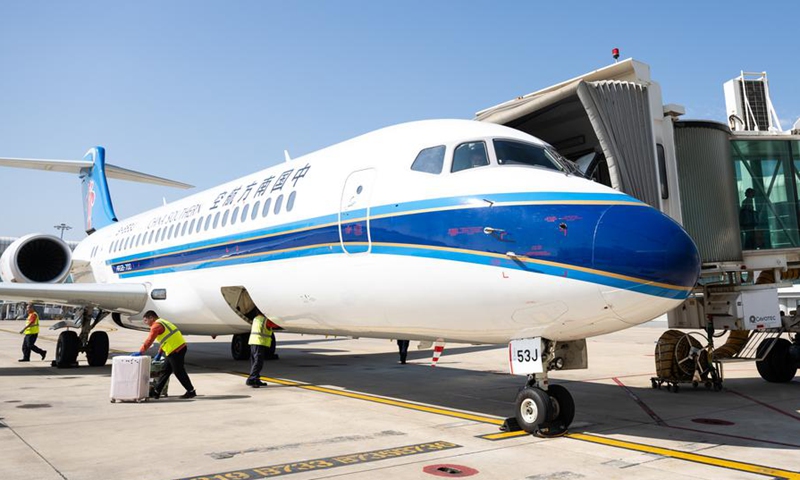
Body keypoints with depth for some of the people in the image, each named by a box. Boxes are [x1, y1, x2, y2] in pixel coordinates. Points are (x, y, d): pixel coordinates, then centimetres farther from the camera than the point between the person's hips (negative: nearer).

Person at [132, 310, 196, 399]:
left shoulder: (156, 325, -9)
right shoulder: (162, 322, 22)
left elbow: (149, 340, -18)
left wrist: (140, 352, -17)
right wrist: (159, 354, 27)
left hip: (175, 351, -10)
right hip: (180, 347, 10)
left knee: (179, 372, -1)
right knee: (166, 370, 15)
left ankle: (191, 392, 5)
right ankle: (156, 392, 21)